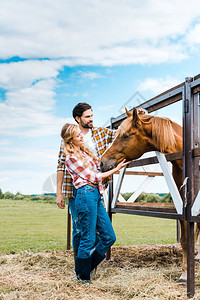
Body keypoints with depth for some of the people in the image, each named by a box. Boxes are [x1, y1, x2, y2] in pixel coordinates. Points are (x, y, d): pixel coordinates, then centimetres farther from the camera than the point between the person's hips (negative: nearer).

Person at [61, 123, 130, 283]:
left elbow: (98, 165, 29)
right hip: (86, 195, -9)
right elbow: (93, 177, -9)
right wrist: (116, 169, -5)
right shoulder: (71, 158, -9)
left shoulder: (85, 151, 17)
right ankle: (82, 275, 16)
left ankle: (86, 267, 22)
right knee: (89, 240, -2)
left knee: (109, 237, 9)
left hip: (96, 196, 9)